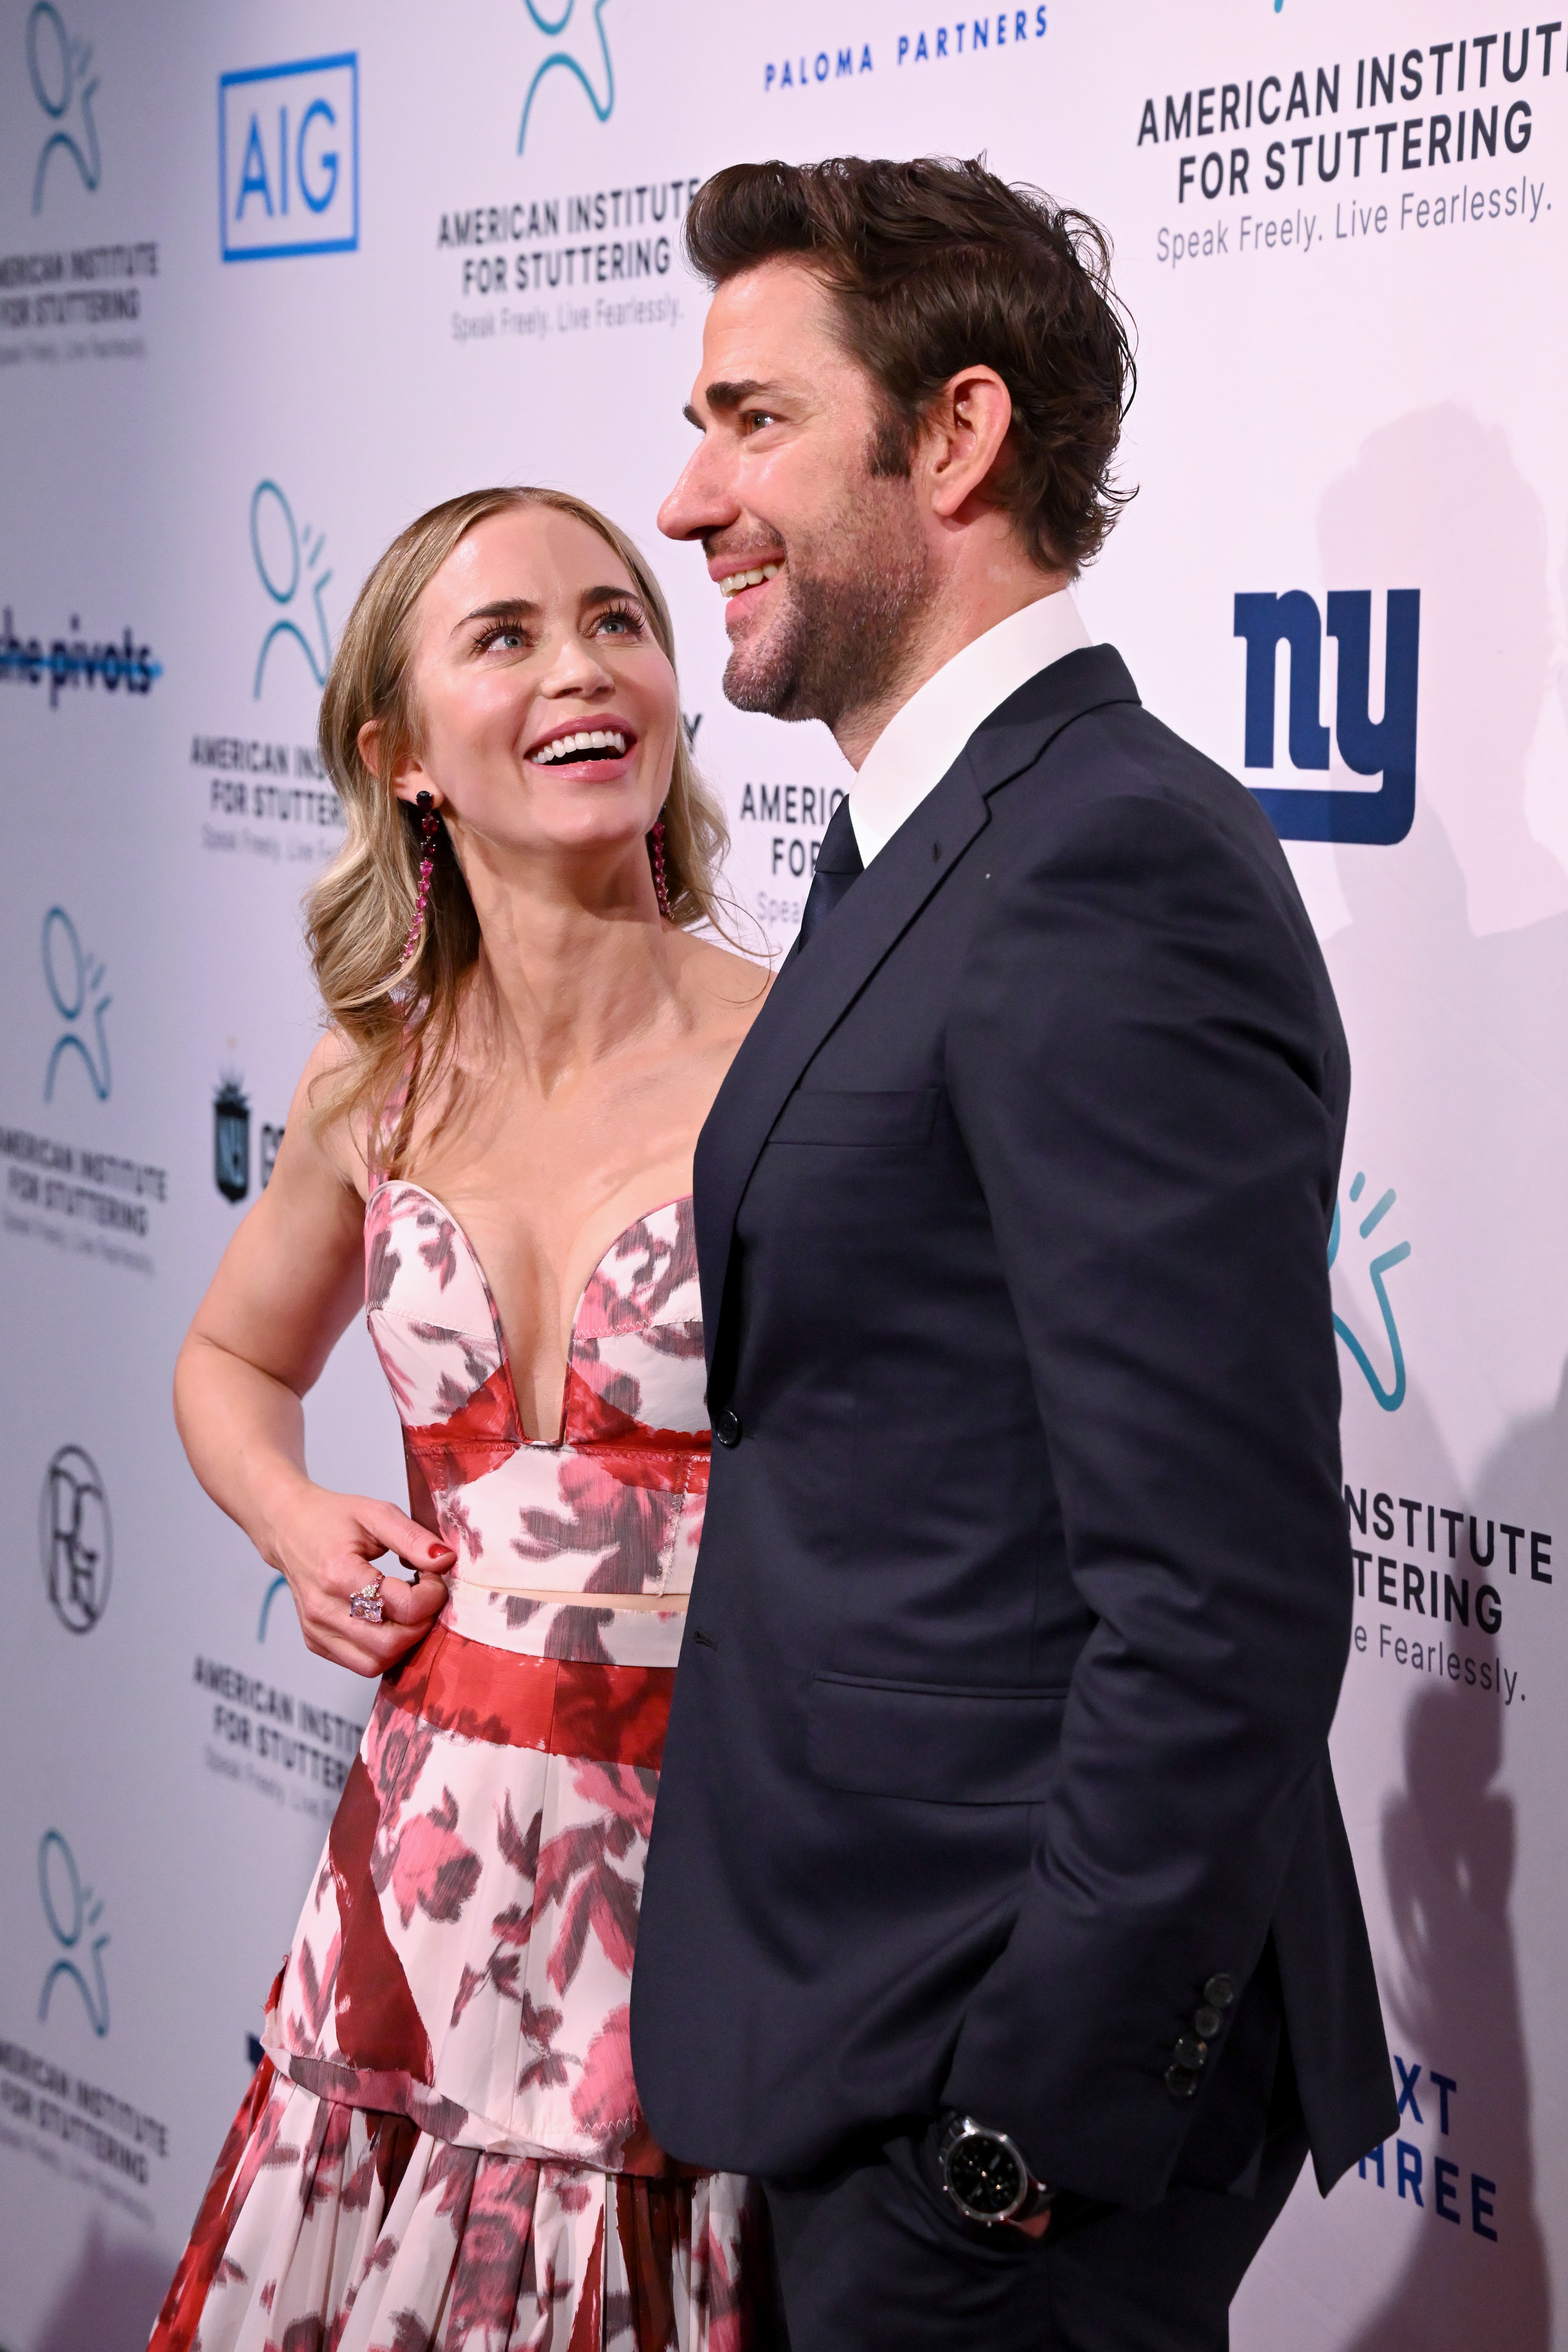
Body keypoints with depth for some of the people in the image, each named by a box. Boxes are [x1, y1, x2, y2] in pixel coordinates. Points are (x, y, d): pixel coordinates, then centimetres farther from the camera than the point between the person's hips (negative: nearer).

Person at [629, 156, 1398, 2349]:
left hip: (1006, 2049, -9)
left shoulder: (1113, 870, -20)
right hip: (881, 2016, 9)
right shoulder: (930, 848, 11)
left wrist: (1029, 2109, -20)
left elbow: (1228, 1605, -24)